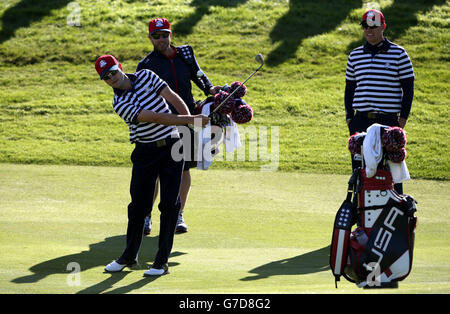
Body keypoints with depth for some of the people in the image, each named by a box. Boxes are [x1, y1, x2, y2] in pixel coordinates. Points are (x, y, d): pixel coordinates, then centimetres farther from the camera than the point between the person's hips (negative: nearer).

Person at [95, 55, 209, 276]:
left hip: (171, 147, 1)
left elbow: (172, 98, -4)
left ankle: (162, 261, 0)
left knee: (170, 204, -4)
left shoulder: (146, 76, 0)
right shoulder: (120, 103, -12)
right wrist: (190, 120, -25)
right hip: (145, 152, -1)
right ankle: (129, 256, 20)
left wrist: (189, 118, -21)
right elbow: (155, 117, -20)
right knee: (138, 205, 1)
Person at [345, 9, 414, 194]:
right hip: (360, 121, 4)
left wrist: (403, 117, -4)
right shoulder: (355, 56, 13)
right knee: (359, 166, 3)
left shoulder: (398, 54, 2)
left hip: (389, 120, -3)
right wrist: (349, 117, 11)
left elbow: (408, 88, 4)